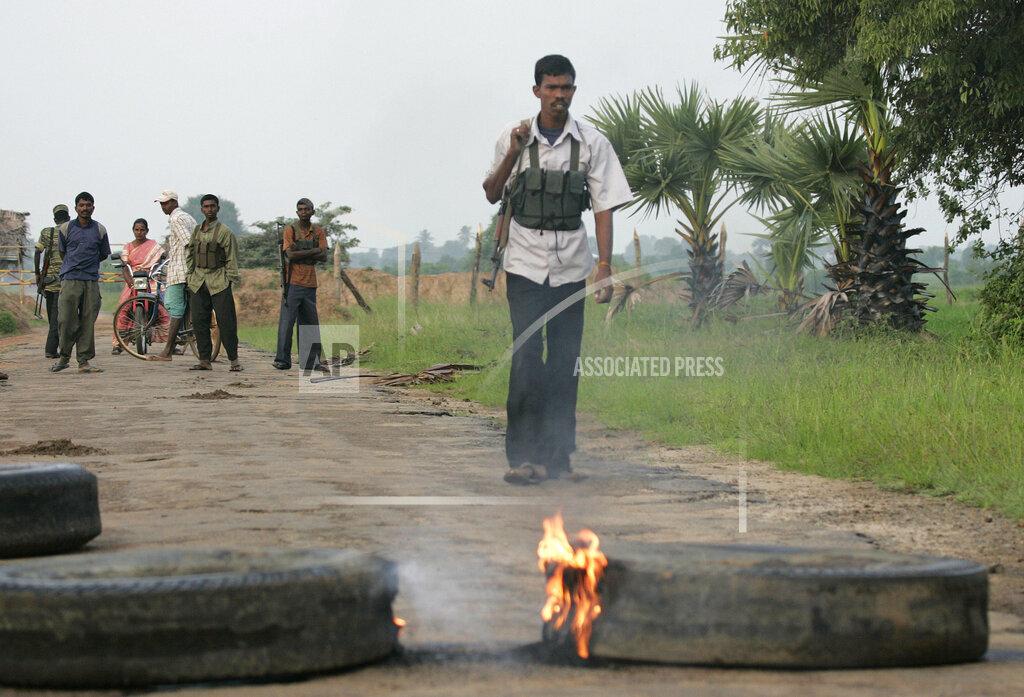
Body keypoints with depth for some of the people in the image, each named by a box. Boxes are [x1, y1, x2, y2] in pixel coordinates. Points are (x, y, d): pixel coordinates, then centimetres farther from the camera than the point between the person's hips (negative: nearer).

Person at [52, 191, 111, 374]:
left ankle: (84, 361, 4)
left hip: (91, 281, 1)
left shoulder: (99, 230, 7)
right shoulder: (65, 228, 5)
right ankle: (64, 356, 10)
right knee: (66, 319, -7)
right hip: (70, 279, -1)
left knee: (88, 321, 0)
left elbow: (104, 254, 19)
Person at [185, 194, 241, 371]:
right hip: (199, 281, 5)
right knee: (199, 322, 3)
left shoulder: (225, 232, -3)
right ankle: (204, 360, 8)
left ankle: (234, 360, -1)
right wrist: (190, 276, 11)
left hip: (219, 282, -5)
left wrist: (232, 281, -8)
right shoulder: (197, 231, 14)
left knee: (225, 322, -7)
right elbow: (189, 253, 19)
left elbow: (232, 259, -4)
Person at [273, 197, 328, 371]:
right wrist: (314, 251, -10)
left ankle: (311, 361, 14)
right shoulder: (290, 230, -1)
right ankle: (282, 360, -2)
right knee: (287, 321, -6)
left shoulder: (319, 232, 10)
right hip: (293, 282, -4)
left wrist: (301, 254, -10)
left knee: (311, 323, 8)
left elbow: (324, 257, -1)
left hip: (310, 283, 4)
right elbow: (290, 254, -14)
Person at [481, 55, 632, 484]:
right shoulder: (514, 138, 3)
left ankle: (557, 454, 13)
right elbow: (492, 195, 8)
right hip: (525, 264, -1)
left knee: (564, 361, 5)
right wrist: (512, 155, -9)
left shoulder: (592, 143, 1)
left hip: (570, 266, 1)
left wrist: (605, 266, -5)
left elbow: (604, 207, 1)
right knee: (526, 357, -11)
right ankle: (522, 454, -11)